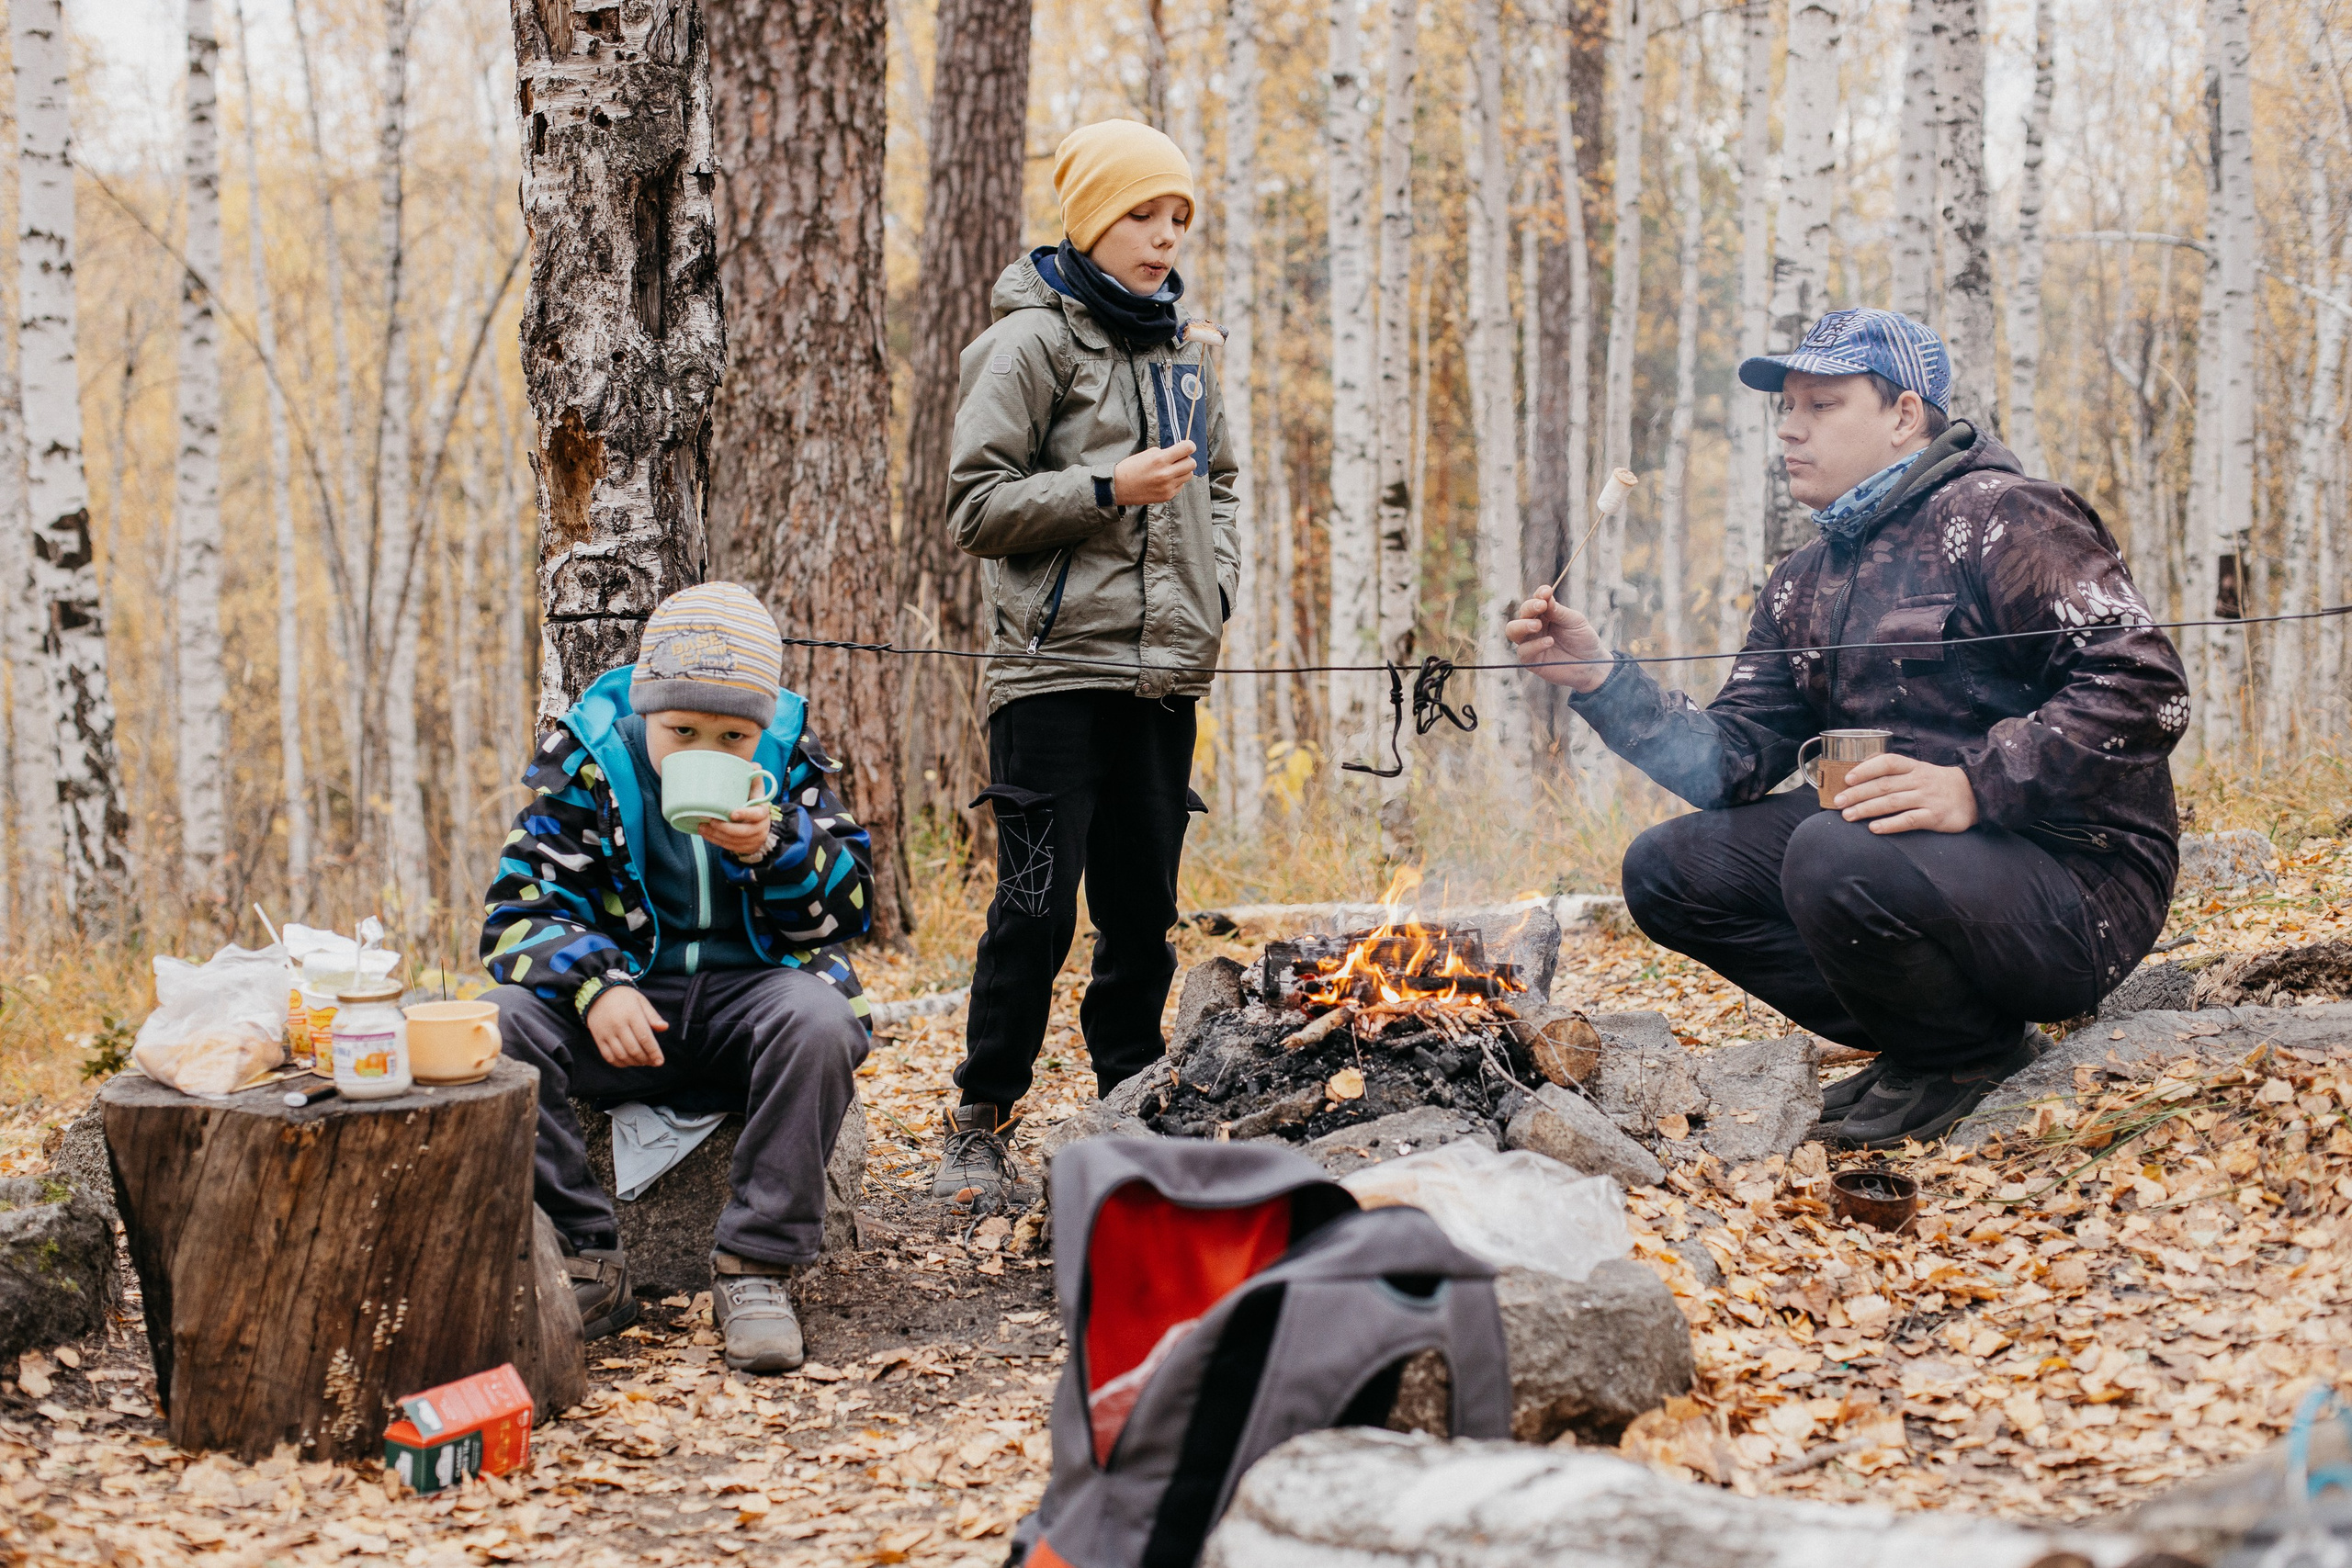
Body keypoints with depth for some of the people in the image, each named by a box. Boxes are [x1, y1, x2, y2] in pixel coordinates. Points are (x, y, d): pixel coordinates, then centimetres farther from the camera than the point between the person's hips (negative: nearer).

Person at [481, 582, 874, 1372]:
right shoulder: (587, 759, -3)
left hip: (752, 990, 0)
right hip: (627, 1008, 0)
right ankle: (588, 1264, -18)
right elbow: (519, 909, -7)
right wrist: (594, 984, -27)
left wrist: (774, 847, -22)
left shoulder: (787, 758, 0)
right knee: (498, 1025, -28)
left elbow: (849, 910, -1)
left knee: (820, 1018, -35)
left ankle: (754, 1266, -23)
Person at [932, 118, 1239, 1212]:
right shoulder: (1032, 343, -4)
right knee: (1037, 905, -8)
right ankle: (981, 1122, 4)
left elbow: (1215, 485, 27)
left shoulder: (1182, 349, 16)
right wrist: (1108, 490, -16)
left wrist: (1215, 585, 10)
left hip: (1164, 670, 6)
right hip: (1060, 667, -6)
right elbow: (976, 504, -8)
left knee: (1144, 904, 8)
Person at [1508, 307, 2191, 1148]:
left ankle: (1970, 1055, -4)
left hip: (2081, 885, -8)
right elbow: (1731, 760, 9)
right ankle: (1923, 1044, 3)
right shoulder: (1805, 586, 17)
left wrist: (1974, 788, -28)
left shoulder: (1997, 518, -10)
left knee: (1834, 858, -35)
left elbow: (2144, 690, -20)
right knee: (1667, 869, 3)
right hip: (1915, 862, 9)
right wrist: (1600, 680, -4)